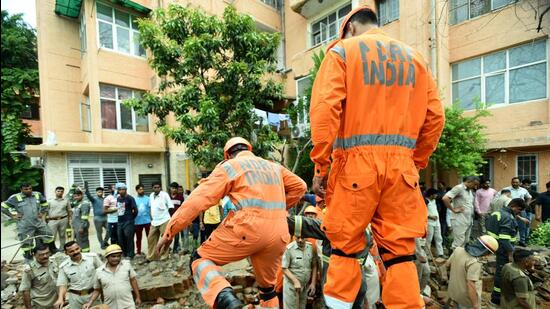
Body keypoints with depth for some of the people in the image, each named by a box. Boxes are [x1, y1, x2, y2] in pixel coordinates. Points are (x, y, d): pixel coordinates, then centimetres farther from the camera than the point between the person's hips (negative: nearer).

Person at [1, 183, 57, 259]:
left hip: (39, 222, 3)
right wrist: (12, 216, -3)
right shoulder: (15, 197, -6)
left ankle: (53, 250, 27)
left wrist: (43, 212, 14)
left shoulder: (38, 195, 5)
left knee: (49, 236, 8)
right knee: (26, 243, 6)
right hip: (25, 225, -3)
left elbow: (44, 203, 22)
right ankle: (29, 259, 20)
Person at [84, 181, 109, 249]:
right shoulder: (94, 199, -2)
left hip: (105, 218, 4)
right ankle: (102, 244, 19)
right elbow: (88, 194, -17)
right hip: (98, 218, -4)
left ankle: (105, 242, 19)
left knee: (109, 230, -2)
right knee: (99, 233, 5)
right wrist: (86, 185, -28)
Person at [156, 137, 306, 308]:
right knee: (267, 286, 26)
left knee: (201, 259, 13)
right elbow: (299, 186, 24)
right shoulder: (274, 167, 21)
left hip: (248, 228, -5)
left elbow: (198, 199, -1)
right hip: (278, 234, 6)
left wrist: (170, 232, 3)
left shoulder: (228, 167, 6)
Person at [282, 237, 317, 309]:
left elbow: (314, 266, 4)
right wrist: (295, 281, -21)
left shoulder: (311, 247, -5)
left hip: (306, 286, 4)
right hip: (291, 285, -4)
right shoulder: (289, 249, -17)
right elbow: (284, 268, -14)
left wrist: (313, 283, 2)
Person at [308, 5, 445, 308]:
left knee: (345, 245, 9)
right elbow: (435, 116, 12)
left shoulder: (343, 50, 7)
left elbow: (324, 108, -9)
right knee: (400, 250, 10)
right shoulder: (414, 56, 20)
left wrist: (320, 165, -7)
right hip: (401, 163, 4)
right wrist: (416, 162, 18)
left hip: (356, 161, -4)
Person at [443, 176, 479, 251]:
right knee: (458, 243, -6)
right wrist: (453, 209, -16)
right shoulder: (458, 188, -13)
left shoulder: (470, 190, 14)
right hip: (459, 220, -9)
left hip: (469, 220, 9)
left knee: (466, 242, 14)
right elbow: (445, 198, -25)